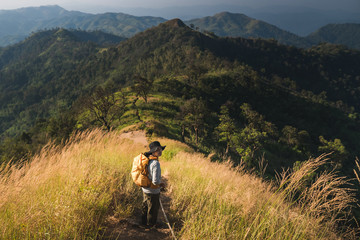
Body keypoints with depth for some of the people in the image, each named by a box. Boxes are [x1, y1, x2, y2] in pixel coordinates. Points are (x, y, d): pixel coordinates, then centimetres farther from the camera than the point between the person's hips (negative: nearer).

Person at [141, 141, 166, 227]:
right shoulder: (156, 164, -30)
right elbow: (155, 181, -32)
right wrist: (161, 184, -11)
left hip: (145, 188, 8)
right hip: (153, 191, -8)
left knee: (145, 206, 28)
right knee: (153, 209, 16)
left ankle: (144, 222, 47)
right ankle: (151, 224, 35)